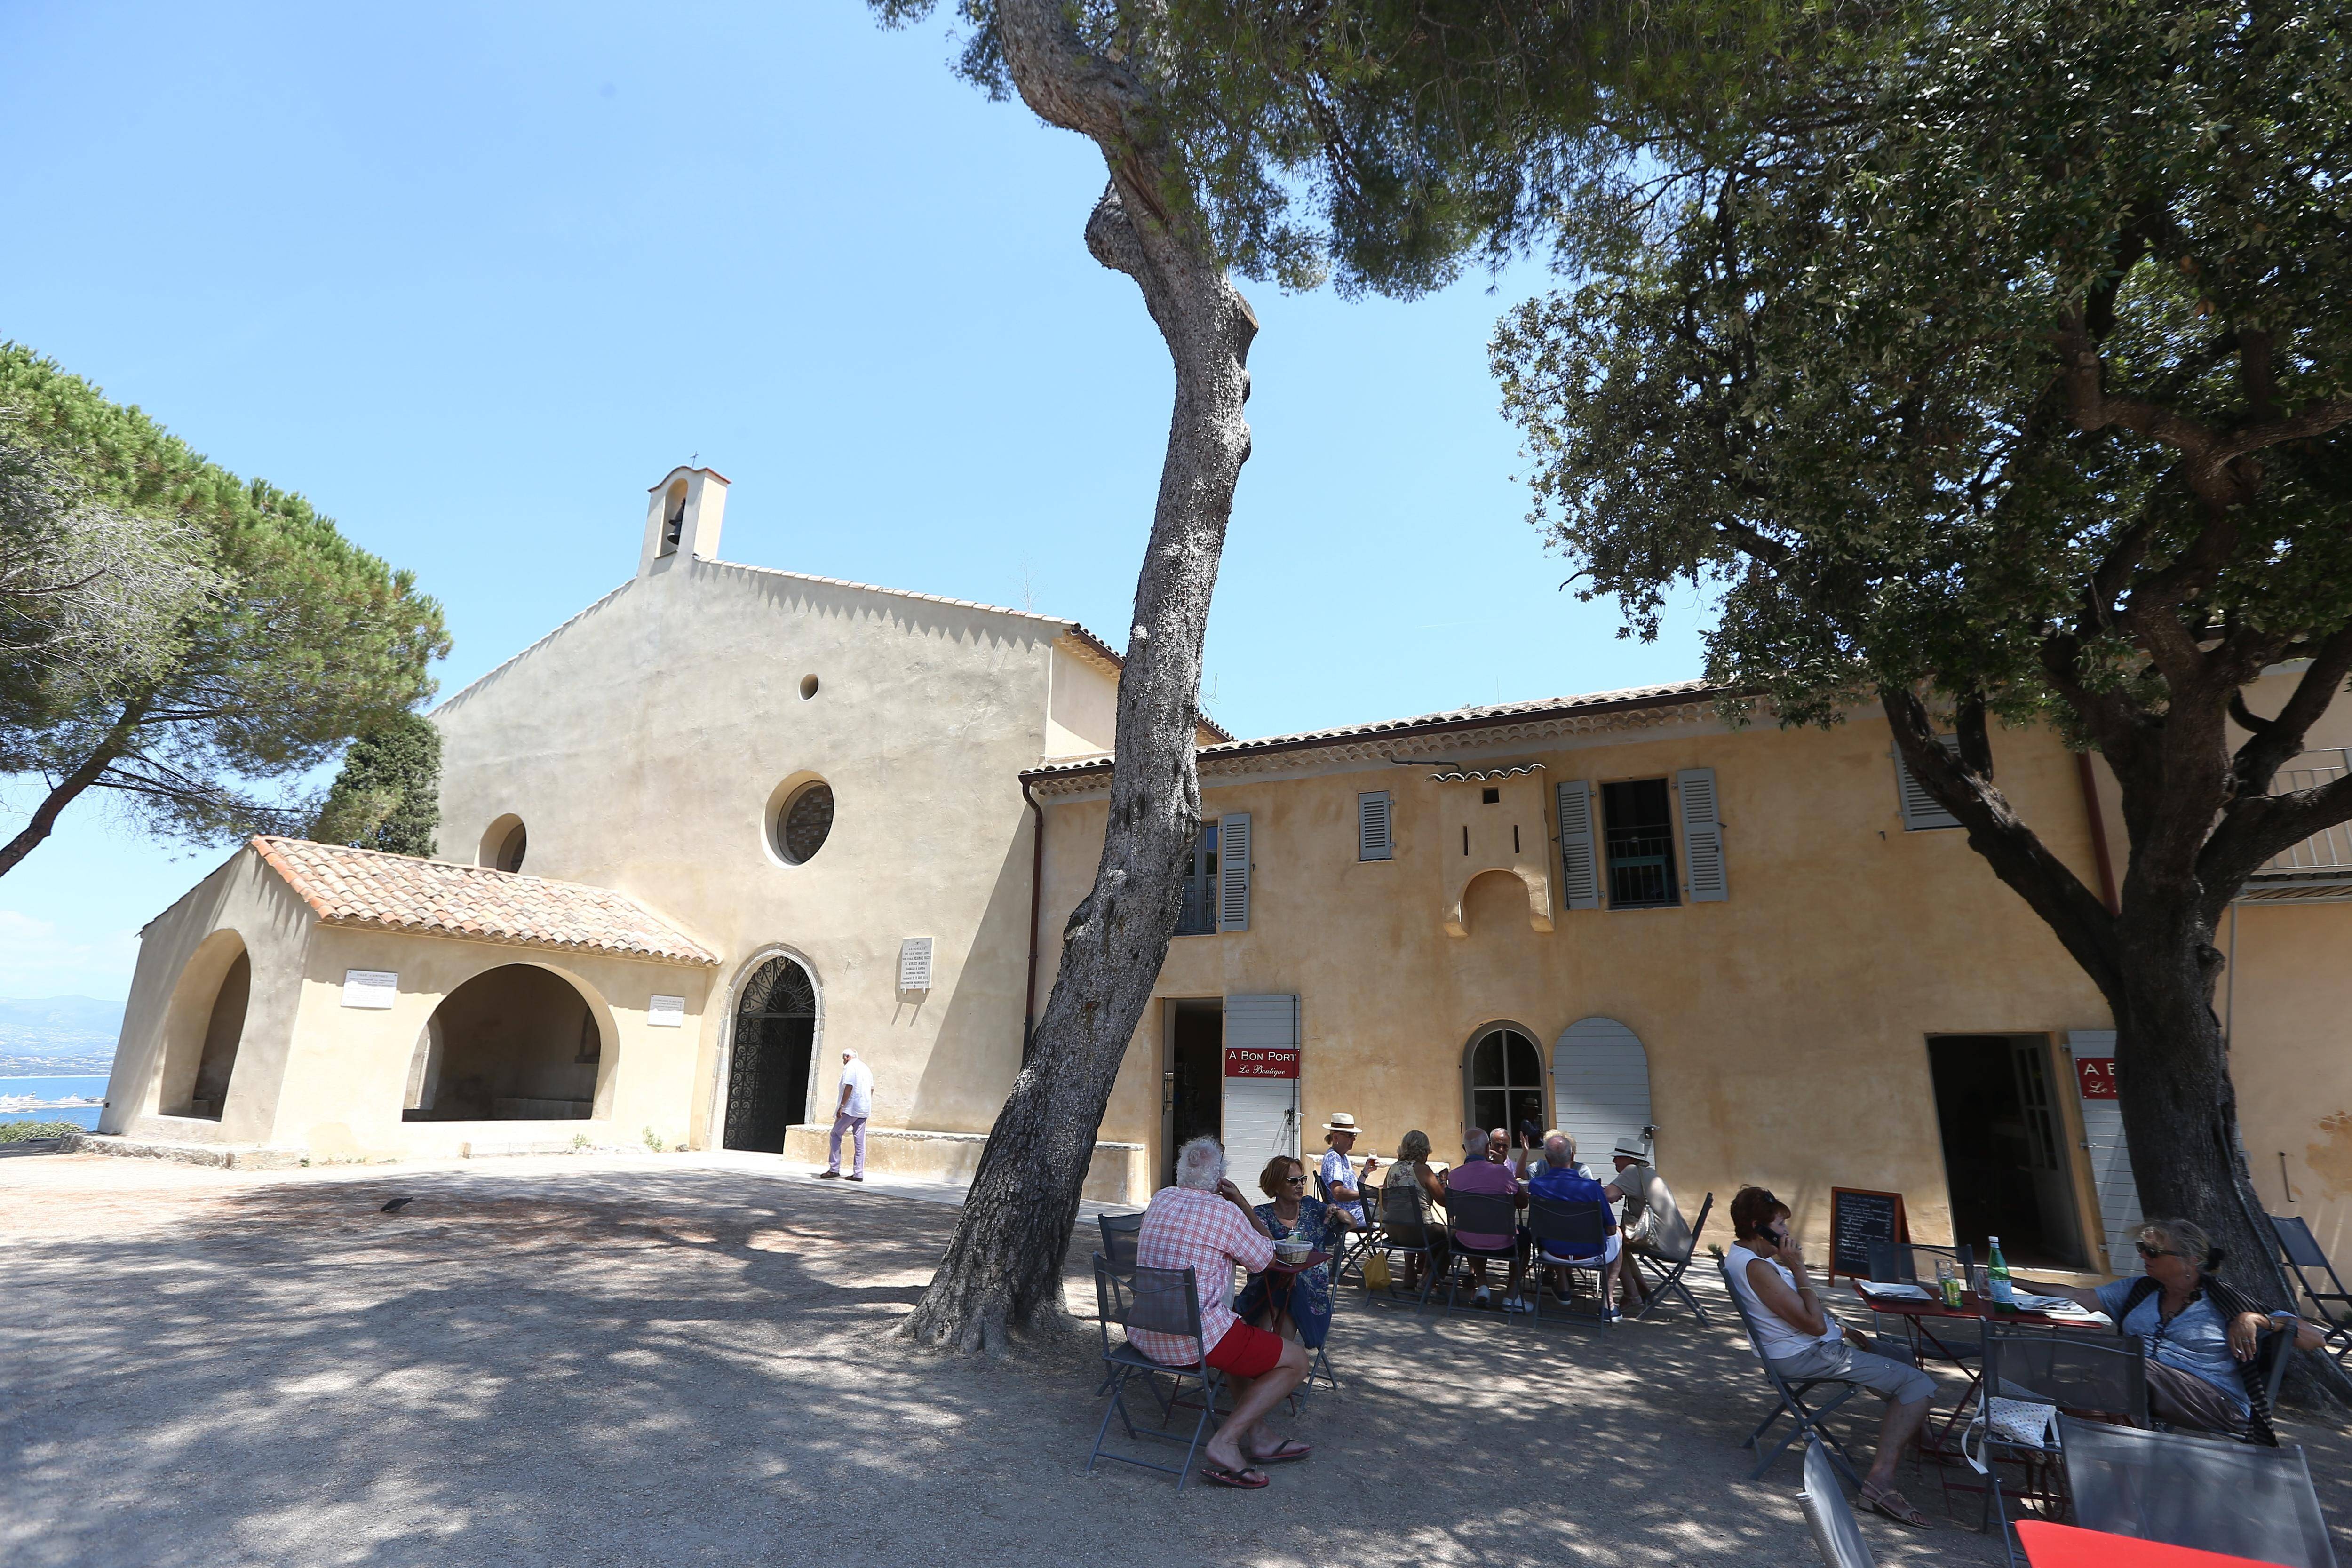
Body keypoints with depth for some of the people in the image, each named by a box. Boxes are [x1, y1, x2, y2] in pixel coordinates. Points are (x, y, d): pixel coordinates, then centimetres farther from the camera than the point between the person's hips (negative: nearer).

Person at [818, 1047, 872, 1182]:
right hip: (864, 1109, 7)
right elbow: (872, 1089, 19)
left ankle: (834, 1169, 0)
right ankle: (859, 1173, 3)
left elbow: (849, 1087, -17)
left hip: (850, 1108, -7)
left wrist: (841, 1106, -17)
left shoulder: (850, 1067, -7)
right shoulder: (866, 1068, 18)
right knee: (860, 1141, 5)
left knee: (836, 1134, 4)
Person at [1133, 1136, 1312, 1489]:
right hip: (1193, 1338, -8)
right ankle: (1225, 1443, -2)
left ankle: (1259, 1437, 31)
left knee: (1243, 1342, 34)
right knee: (1295, 1361, 5)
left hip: (1143, 1333, 8)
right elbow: (1264, 1258, 3)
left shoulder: (1160, 1199, 8)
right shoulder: (1225, 1211, -13)